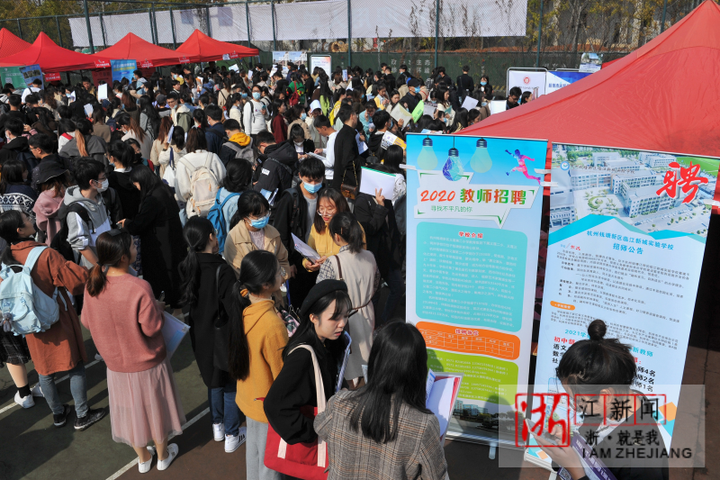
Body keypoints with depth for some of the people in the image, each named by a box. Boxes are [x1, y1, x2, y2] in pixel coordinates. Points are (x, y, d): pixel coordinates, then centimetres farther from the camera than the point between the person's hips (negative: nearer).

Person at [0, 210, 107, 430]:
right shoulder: (45, 255, -25)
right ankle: (82, 415, 20)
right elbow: (77, 280, -24)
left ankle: (58, 413, 35)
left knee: (44, 369, 19)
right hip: (59, 322, -6)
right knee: (75, 366, 10)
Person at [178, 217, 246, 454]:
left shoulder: (186, 267, -8)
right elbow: (233, 309, -25)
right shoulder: (222, 270, -27)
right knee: (231, 386, 13)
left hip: (200, 337, 6)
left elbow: (183, 301, 4)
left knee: (214, 381, 26)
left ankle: (218, 427, 43)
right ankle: (232, 437, 27)